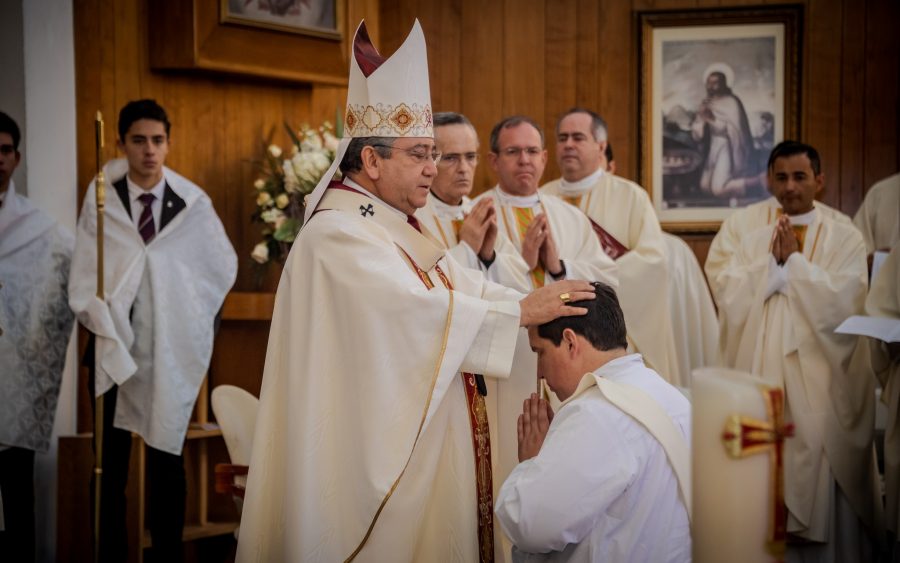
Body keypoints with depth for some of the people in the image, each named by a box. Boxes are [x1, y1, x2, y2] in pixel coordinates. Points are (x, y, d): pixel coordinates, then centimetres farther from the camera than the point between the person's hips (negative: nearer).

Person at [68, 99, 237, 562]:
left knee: (168, 460, 7)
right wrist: (107, 333, -15)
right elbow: (83, 280, -6)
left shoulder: (192, 203, -5)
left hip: (171, 351, 0)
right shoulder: (101, 199, -5)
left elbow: (224, 267, 8)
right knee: (113, 460, 7)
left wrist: (194, 319, 4)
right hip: (114, 346, 0)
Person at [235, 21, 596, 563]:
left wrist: (550, 306, -5)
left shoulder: (402, 227, 14)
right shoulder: (339, 234, -17)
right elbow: (414, 308, -27)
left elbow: (467, 287, 8)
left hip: (429, 448, 10)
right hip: (383, 454, -10)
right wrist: (521, 311, -23)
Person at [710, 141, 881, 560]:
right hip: (761, 377, 3)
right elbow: (727, 297, -1)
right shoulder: (752, 240, 12)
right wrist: (772, 261, -9)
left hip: (820, 383, -3)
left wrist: (794, 259, -8)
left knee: (821, 482, -1)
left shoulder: (845, 239, 2)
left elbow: (841, 305, -12)